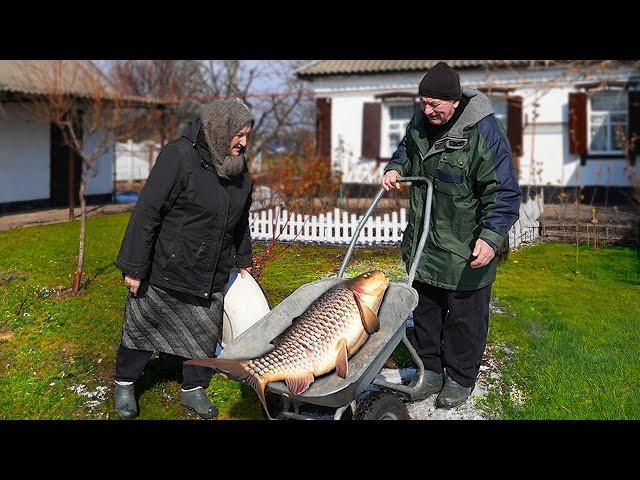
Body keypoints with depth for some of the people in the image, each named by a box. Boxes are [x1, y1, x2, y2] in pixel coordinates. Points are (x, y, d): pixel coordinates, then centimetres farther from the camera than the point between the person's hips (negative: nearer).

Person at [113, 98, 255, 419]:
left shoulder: (239, 169, 4)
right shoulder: (179, 157, -19)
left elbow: (240, 221, 19)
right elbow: (147, 212, -20)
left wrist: (243, 260, 24)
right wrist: (133, 267, -19)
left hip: (210, 279, 6)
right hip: (164, 271, -5)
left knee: (204, 335, 12)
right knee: (143, 328, 12)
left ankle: (194, 389, 31)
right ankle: (124, 384, 33)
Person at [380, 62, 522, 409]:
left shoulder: (485, 133, -20)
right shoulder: (421, 120, 2)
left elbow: (504, 194, -18)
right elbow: (407, 149, 24)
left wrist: (491, 236, -27)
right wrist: (396, 168, 3)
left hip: (465, 250, -6)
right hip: (423, 240, 7)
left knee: (465, 318, 7)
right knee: (424, 309, 17)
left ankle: (460, 379, 25)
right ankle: (430, 370, 34)